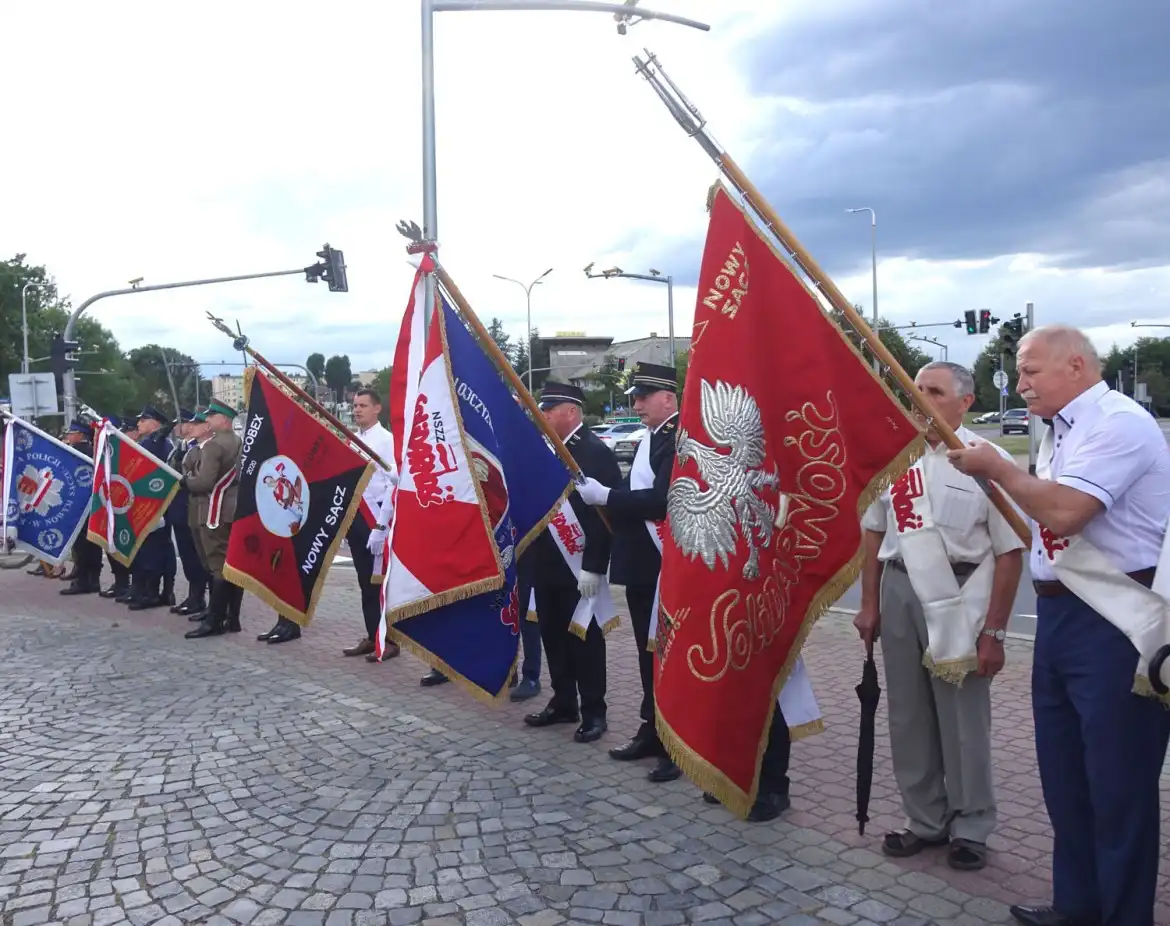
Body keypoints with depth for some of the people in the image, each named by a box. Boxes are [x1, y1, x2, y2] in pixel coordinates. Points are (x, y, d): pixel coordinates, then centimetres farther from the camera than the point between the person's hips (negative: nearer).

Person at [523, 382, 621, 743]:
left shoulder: (597, 452, -12)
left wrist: (593, 566, -21)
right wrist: (531, 552, 11)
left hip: (579, 566, -7)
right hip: (546, 564, 8)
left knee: (584, 638, 2)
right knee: (553, 636, 14)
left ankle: (593, 712, 13)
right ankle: (563, 703, 28)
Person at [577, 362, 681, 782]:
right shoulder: (651, 438, 14)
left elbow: (662, 501, -25)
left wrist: (605, 495, -22)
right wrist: (602, 496, -1)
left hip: (666, 567, -9)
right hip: (641, 565, 9)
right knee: (649, 653, 16)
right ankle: (653, 731, 27)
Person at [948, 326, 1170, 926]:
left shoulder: (1117, 423, -14)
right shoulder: (1062, 431, 15)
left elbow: (1063, 512, -25)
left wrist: (996, 468, -13)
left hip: (1116, 627, -10)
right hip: (1060, 615, 10)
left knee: (1118, 783, 2)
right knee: (1064, 775, 18)